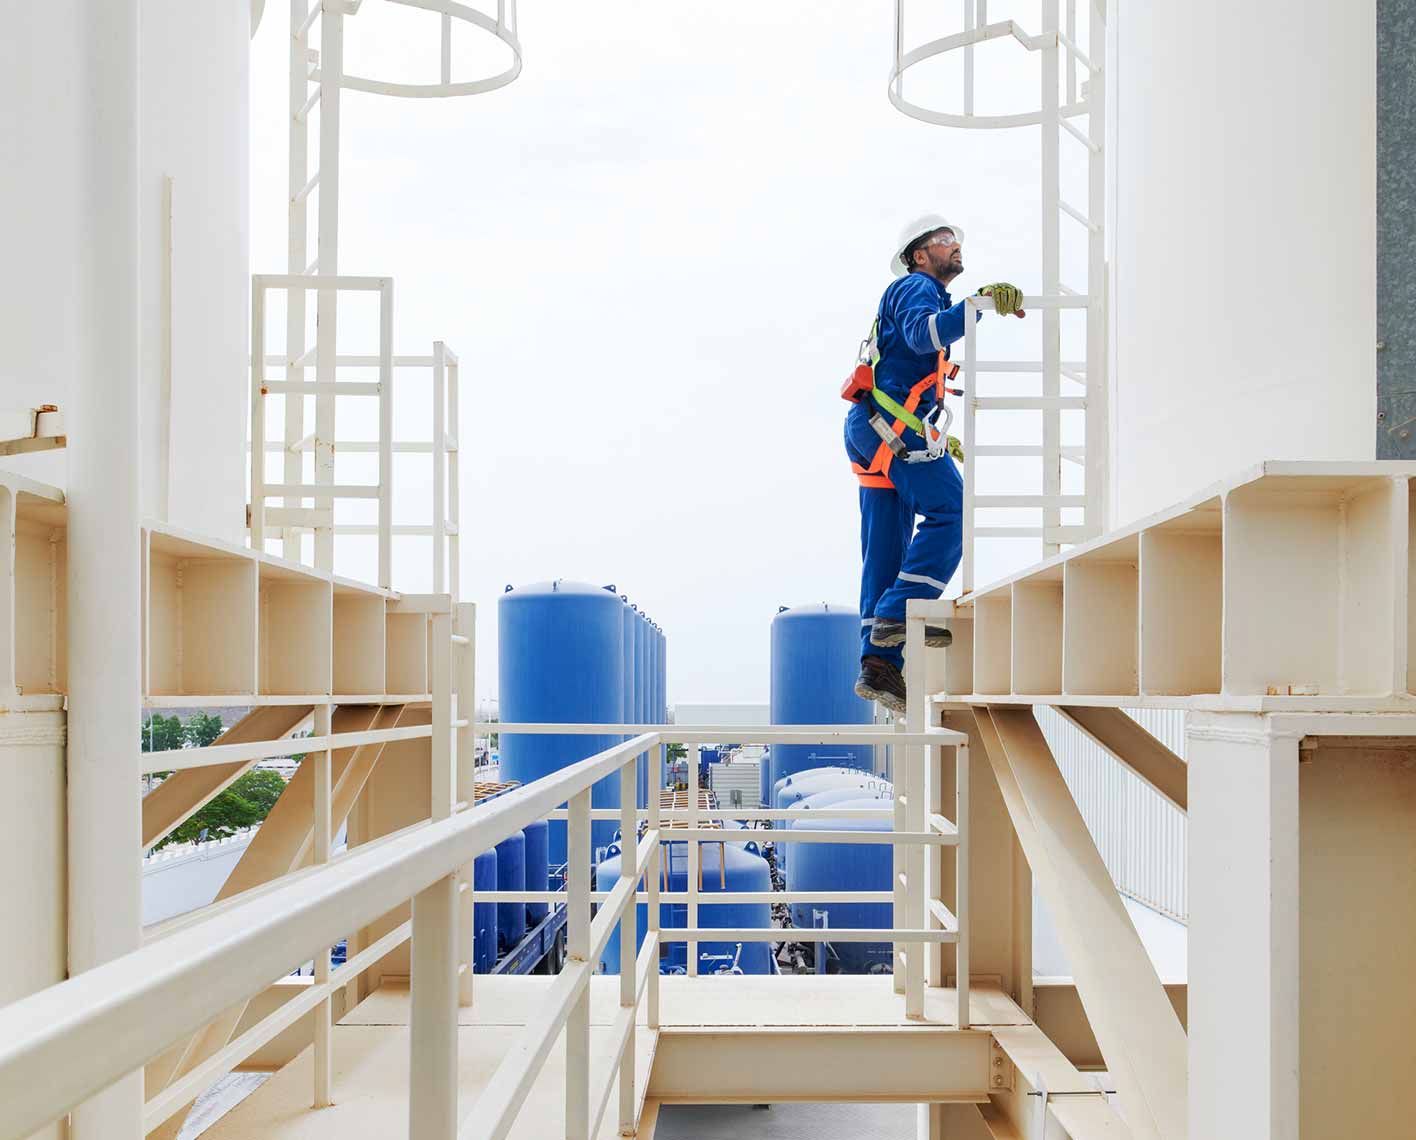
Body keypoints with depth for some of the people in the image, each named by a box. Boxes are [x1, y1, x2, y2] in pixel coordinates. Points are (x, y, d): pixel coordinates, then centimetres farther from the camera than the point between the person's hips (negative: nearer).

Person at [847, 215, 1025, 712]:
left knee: (886, 550, 2)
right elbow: (921, 332, -21)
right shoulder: (916, 288, 3)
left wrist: (938, 440, 30)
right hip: (892, 423, -10)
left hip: (875, 431, 10)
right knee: (950, 511, -16)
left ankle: (879, 663, -2)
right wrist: (979, 304, -30)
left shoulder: (926, 295, 34)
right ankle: (899, 614, -21)